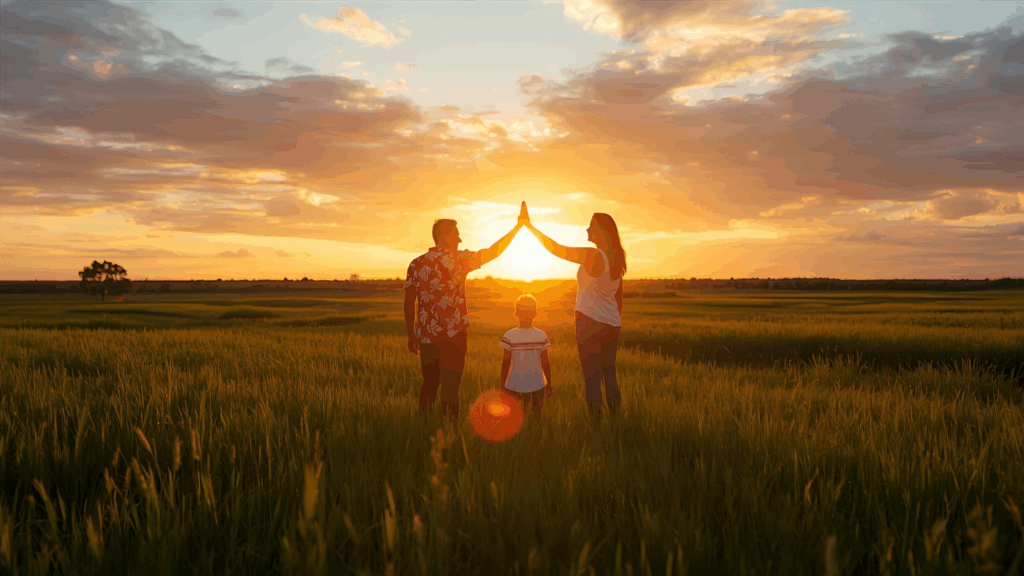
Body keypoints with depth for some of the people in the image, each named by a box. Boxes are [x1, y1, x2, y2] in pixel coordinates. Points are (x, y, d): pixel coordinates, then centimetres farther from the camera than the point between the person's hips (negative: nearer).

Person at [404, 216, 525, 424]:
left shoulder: (416, 264, 3)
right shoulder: (459, 259, -8)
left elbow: (409, 304, 4)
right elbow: (494, 251, -4)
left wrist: (411, 335, 14)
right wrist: (518, 227, 5)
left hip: (426, 337, 4)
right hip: (453, 336, -4)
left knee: (429, 385, 18)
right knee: (450, 389, 2)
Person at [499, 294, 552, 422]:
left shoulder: (509, 336, -11)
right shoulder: (542, 336, -6)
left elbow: (506, 362, -6)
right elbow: (545, 362, -1)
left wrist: (502, 384, 4)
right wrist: (549, 384, 11)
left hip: (515, 386, -2)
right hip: (537, 385, 2)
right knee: (537, 415, 16)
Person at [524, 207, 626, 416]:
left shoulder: (593, 256, -18)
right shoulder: (616, 258, 7)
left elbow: (554, 248, -16)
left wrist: (529, 226, -8)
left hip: (590, 323, -8)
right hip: (611, 326, 8)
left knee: (592, 380, -1)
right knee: (609, 376, 15)